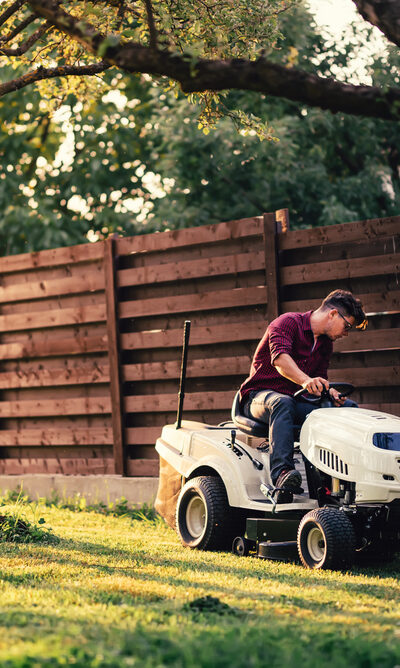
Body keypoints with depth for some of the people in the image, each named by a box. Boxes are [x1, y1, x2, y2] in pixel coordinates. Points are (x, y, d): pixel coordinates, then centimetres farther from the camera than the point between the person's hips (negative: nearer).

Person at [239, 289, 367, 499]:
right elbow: (280, 358, -28)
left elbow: (321, 379, 13)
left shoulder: (325, 344, 17)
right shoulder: (287, 323, -10)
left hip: (297, 400, 7)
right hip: (260, 396, -7)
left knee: (348, 407, -11)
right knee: (282, 403, -41)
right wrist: (306, 381, -47)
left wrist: (331, 393, -12)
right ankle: (281, 472, -55)